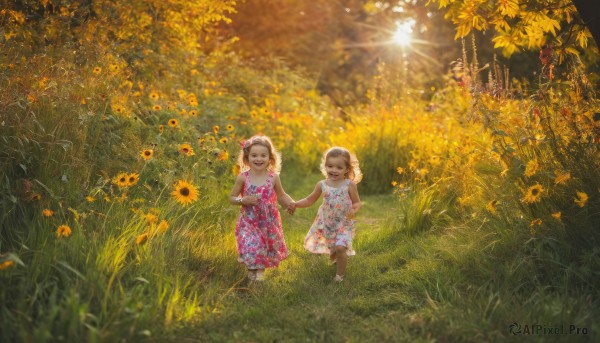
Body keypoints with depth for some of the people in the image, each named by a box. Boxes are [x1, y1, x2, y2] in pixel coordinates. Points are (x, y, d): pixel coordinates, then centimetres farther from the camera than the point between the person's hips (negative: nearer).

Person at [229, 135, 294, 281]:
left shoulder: (273, 177, -7)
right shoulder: (243, 178, -10)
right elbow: (231, 198, 0)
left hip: (269, 222, 2)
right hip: (249, 221, -1)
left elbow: (281, 195, 7)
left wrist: (291, 204, -13)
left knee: (267, 249, 11)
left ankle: (261, 269, 38)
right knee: (250, 247, -7)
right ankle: (252, 269, 23)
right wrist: (243, 200, -20)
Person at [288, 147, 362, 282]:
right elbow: (310, 200, 4)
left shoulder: (350, 185, -14)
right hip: (326, 222, 3)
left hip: (343, 223, -3)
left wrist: (354, 210, -29)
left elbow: (357, 202, -6)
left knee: (340, 247, -18)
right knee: (332, 247, 18)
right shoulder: (322, 185, -8)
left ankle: (340, 274, 4)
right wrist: (296, 204, -10)